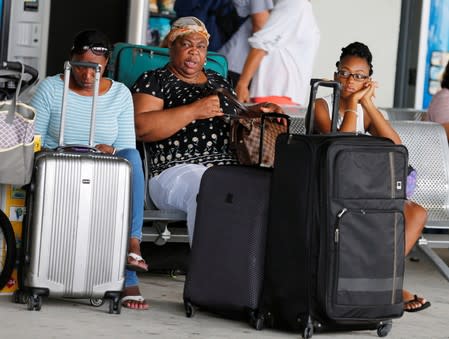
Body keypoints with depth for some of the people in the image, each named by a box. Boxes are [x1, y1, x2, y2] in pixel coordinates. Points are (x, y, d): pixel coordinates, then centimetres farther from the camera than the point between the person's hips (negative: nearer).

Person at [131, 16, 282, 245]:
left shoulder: (219, 82, 28)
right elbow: (140, 128, -6)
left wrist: (256, 111, 15)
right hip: (178, 170, -5)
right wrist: (194, 111, -10)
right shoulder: (154, 81, 10)